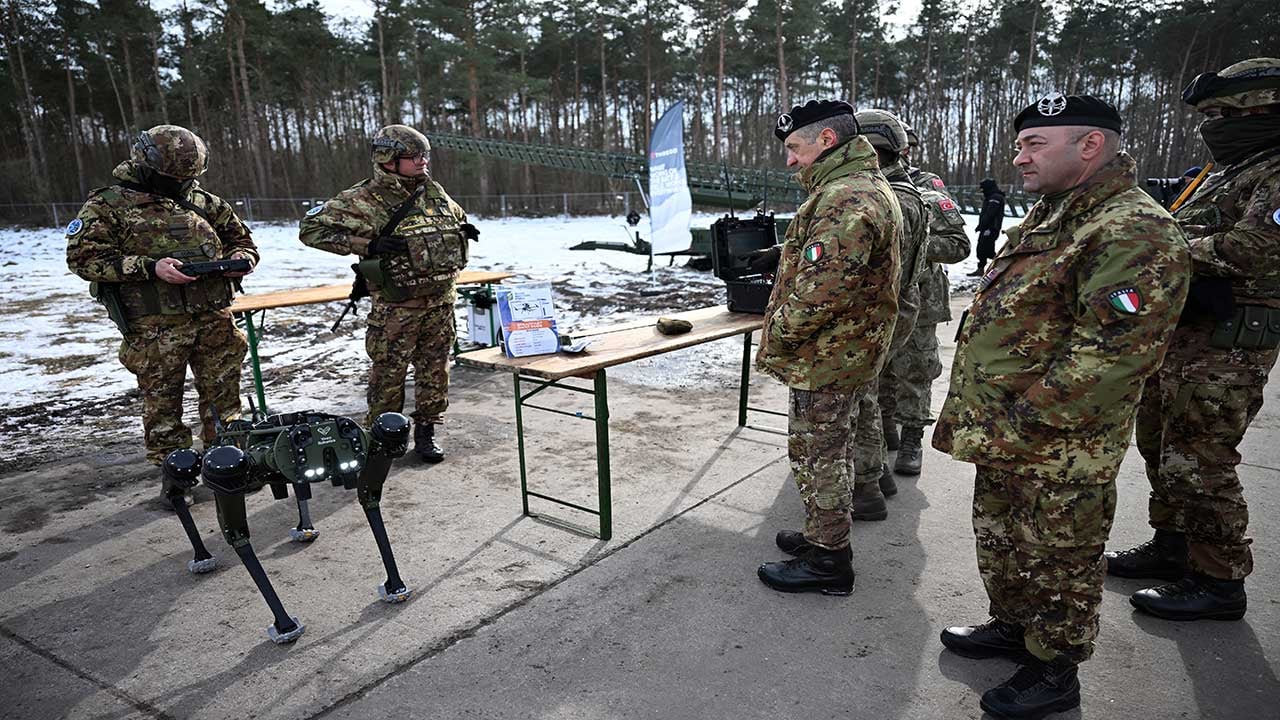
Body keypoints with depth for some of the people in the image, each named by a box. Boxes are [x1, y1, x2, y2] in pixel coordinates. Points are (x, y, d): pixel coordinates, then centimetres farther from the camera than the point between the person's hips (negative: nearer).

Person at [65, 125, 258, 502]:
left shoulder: (202, 202, 13)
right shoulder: (108, 204, 0)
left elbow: (241, 238, 22)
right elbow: (83, 256, -9)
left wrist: (239, 259, -2)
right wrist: (150, 268, -19)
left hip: (214, 319, 4)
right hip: (156, 328, -4)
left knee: (223, 396, 10)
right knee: (162, 404, 5)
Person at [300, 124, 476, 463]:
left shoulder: (434, 192, 9)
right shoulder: (363, 200, -10)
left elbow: (458, 218, 31)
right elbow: (311, 228, -12)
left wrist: (463, 232, 8)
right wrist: (366, 245, -20)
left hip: (441, 302, 5)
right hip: (397, 307, -5)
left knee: (435, 369, 11)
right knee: (389, 374, 4)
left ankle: (426, 431, 25)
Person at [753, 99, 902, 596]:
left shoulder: (845, 200, -22)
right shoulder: (868, 188, 15)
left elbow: (819, 288, -29)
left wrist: (777, 339, -15)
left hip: (825, 358, -10)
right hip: (842, 354, 10)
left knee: (816, 457, 2)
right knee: (826, 454, 21)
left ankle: (827, 563, 16)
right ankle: (825, 536, 37)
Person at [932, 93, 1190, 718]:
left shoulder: (1135, 233, -20)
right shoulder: (1049, 217, 12)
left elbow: (1112, 353, -28)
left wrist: (1020, 423, -23)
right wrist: (978, 416, 14)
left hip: (1058, 455, -9)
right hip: (1002, 439, 9)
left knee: (1056, 564, 10)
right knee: (999, 542, 24)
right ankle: (1011, 627, 45)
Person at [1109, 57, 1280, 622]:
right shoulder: (1227, 174, 18)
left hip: (1226, 350, -10)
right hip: (1180, 336, 10)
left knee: (1197, 466, -4)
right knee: (1160, 448, 18)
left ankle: (1218, 582, 10)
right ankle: (1172, 547, 33)